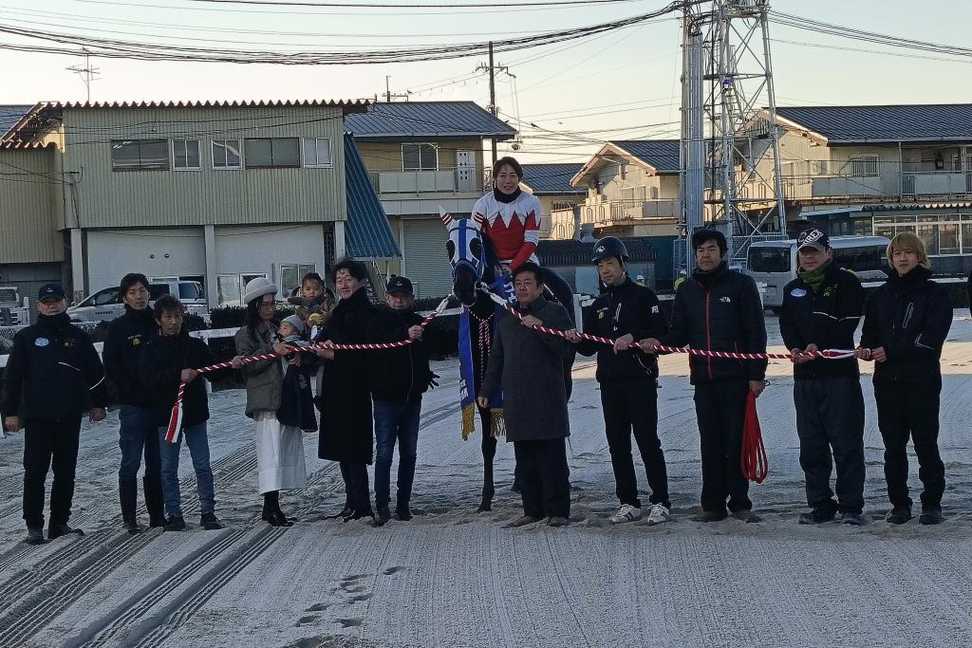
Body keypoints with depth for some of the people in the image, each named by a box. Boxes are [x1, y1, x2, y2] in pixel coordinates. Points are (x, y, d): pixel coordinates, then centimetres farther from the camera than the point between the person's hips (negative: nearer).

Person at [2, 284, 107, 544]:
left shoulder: (77, 336, 9)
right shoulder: (27, 337, 3)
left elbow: (95, 372, 14)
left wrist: (98, 404, 11)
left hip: (69, 416, 3)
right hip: (37, 417, -3)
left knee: (66, 472, 8)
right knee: (35, 472, -2)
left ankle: (60, 523, 17)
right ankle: (34, 526, 5)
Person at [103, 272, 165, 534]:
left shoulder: (158, 323, 8)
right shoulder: (118, 327, 0)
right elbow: (111, 367, -3)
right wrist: (129, 392, -10)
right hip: (133, 404, -3)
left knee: (157, 462, 9)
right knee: (131, 462, -2)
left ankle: (157, 515, 16)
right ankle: (129, 517, 3)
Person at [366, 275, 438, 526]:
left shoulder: (418, 322, 10)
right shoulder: (378, 320, -4)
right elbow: (379, 342, -26)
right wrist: (405, 334, -39)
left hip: (412, 397, 5)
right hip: (386, 397, -5)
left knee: (409, 452, 9)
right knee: (384, 452, -7)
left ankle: (403, 503, 17)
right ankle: (382, 505, -6)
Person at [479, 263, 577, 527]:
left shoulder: (554, 312, 2)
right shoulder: (506, 317, 18)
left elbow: (567, 351, -8)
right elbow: (496, 357, 24)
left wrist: (542, 328, -18)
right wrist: (486, 390, 20)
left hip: (548, 398, -5)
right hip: (515, 399, 5)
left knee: (552, 456, -5)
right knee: (525, 459, 7)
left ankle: (558, 510, 0)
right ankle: (533, 510, 14)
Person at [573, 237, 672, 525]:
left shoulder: (642, 296, 0)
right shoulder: (599, 305, 17)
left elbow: (661, 334, -8)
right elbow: (590, 347, 16)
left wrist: (633, 337, -21)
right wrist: (578, 340, -5)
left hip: (640, 380, -6)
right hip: (610, 383, 6)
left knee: (648, 441, -6)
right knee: (618, 444, 6)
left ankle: (660, 502, -1)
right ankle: (628, 503, 14)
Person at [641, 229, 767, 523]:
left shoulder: (740, 284, 1)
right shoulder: (688, 290, 14)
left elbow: (755, 331, -2)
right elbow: (680, 333, 14)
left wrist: (756, 374, -8)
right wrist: (659, 342, -8)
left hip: (736, 377, -4)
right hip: (703, 379, 4)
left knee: (736, 441, -1)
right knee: (710, 444, 6)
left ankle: (740, 503, 7)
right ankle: (713, 505, 12)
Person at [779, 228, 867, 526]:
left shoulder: (846, 282, 1)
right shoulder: (792, 289, 18)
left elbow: (847, 323, -10)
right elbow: (786, 324, 9)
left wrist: (818, 347, -18)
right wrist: (795, 348, -10)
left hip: (840, 372, -5)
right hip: (805, 376, 5)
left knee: (846, 442, -4)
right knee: (811, 445, 7)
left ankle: (851, 506, 2)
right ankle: (820, 505, 15)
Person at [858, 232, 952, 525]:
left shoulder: (934, 293, -1)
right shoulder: (882, 295, 13)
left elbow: (932, 336, -11)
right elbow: (870, 331, 14)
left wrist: (890, 351, -16)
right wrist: (867, 348, -10)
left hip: (922, 380, -4)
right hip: (887, 380, 4)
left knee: (926, 443, -1)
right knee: (893, 446, 6)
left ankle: (932, 504, 9)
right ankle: (899, 504, 14)